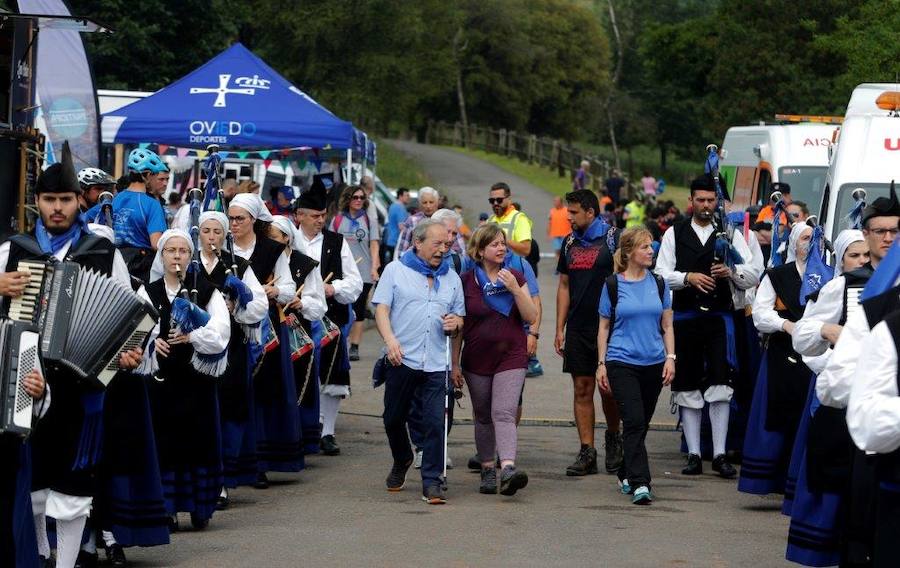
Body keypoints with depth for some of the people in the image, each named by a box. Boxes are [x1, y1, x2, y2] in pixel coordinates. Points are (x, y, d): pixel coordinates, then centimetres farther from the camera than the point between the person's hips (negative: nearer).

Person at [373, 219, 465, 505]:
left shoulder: (451, 278, 17)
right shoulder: (395, 270, 6)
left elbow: (460, 317, 22)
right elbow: (381, 308, -2)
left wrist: (456, 323, -3)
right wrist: (390, 339, -18)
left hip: (436, 364, 1)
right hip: (402, 360, -1)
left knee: (435, 422, -8)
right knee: (394, 418, 10)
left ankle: (431, 481, -3)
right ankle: (401, 462, 37)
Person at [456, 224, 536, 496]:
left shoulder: (515, 277, 4)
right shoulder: (467, 281, 1)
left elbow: (531, 316, -2)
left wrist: (515, 289, -15)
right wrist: (455, 363, 3)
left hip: (511, 356, -1)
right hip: (477, 358, 1)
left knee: (504, 413, -16)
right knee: (483, 417, 10)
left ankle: (508, 468, -30)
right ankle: (487, 470, 22)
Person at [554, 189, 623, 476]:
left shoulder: (612, 238, -4)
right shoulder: (570, 243, 13)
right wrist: (560, 329, 11)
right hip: (578, 328, 5)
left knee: (608, 389, -3)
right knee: (582, 389, 3)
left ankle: (613, 437, 23)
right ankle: (587, 453, 4)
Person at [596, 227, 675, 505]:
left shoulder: (658, 283, 7)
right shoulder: (613, 284, 0)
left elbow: (667, 325, 12)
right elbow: (604, 327, 5)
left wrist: (670, 357, 1)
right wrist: (601, 364, 2)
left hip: (653, 364, 4)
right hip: (622, 363, -4)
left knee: (641, 424, 10)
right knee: (634, 422, -14)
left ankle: (626, 475, 27)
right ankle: (640, 484, -18)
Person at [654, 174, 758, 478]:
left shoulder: (731, 234, 9)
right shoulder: (674, 234, 9)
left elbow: (754, 276, 3)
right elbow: (661, 274, 1)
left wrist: (731, 271, -17)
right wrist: (688, 277, -15)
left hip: (719, 318, -1)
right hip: (685, 318, 1)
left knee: (720, 385, -9)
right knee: (688, 387, 4)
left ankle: (719, 454, -5)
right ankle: (694, 455, 10)